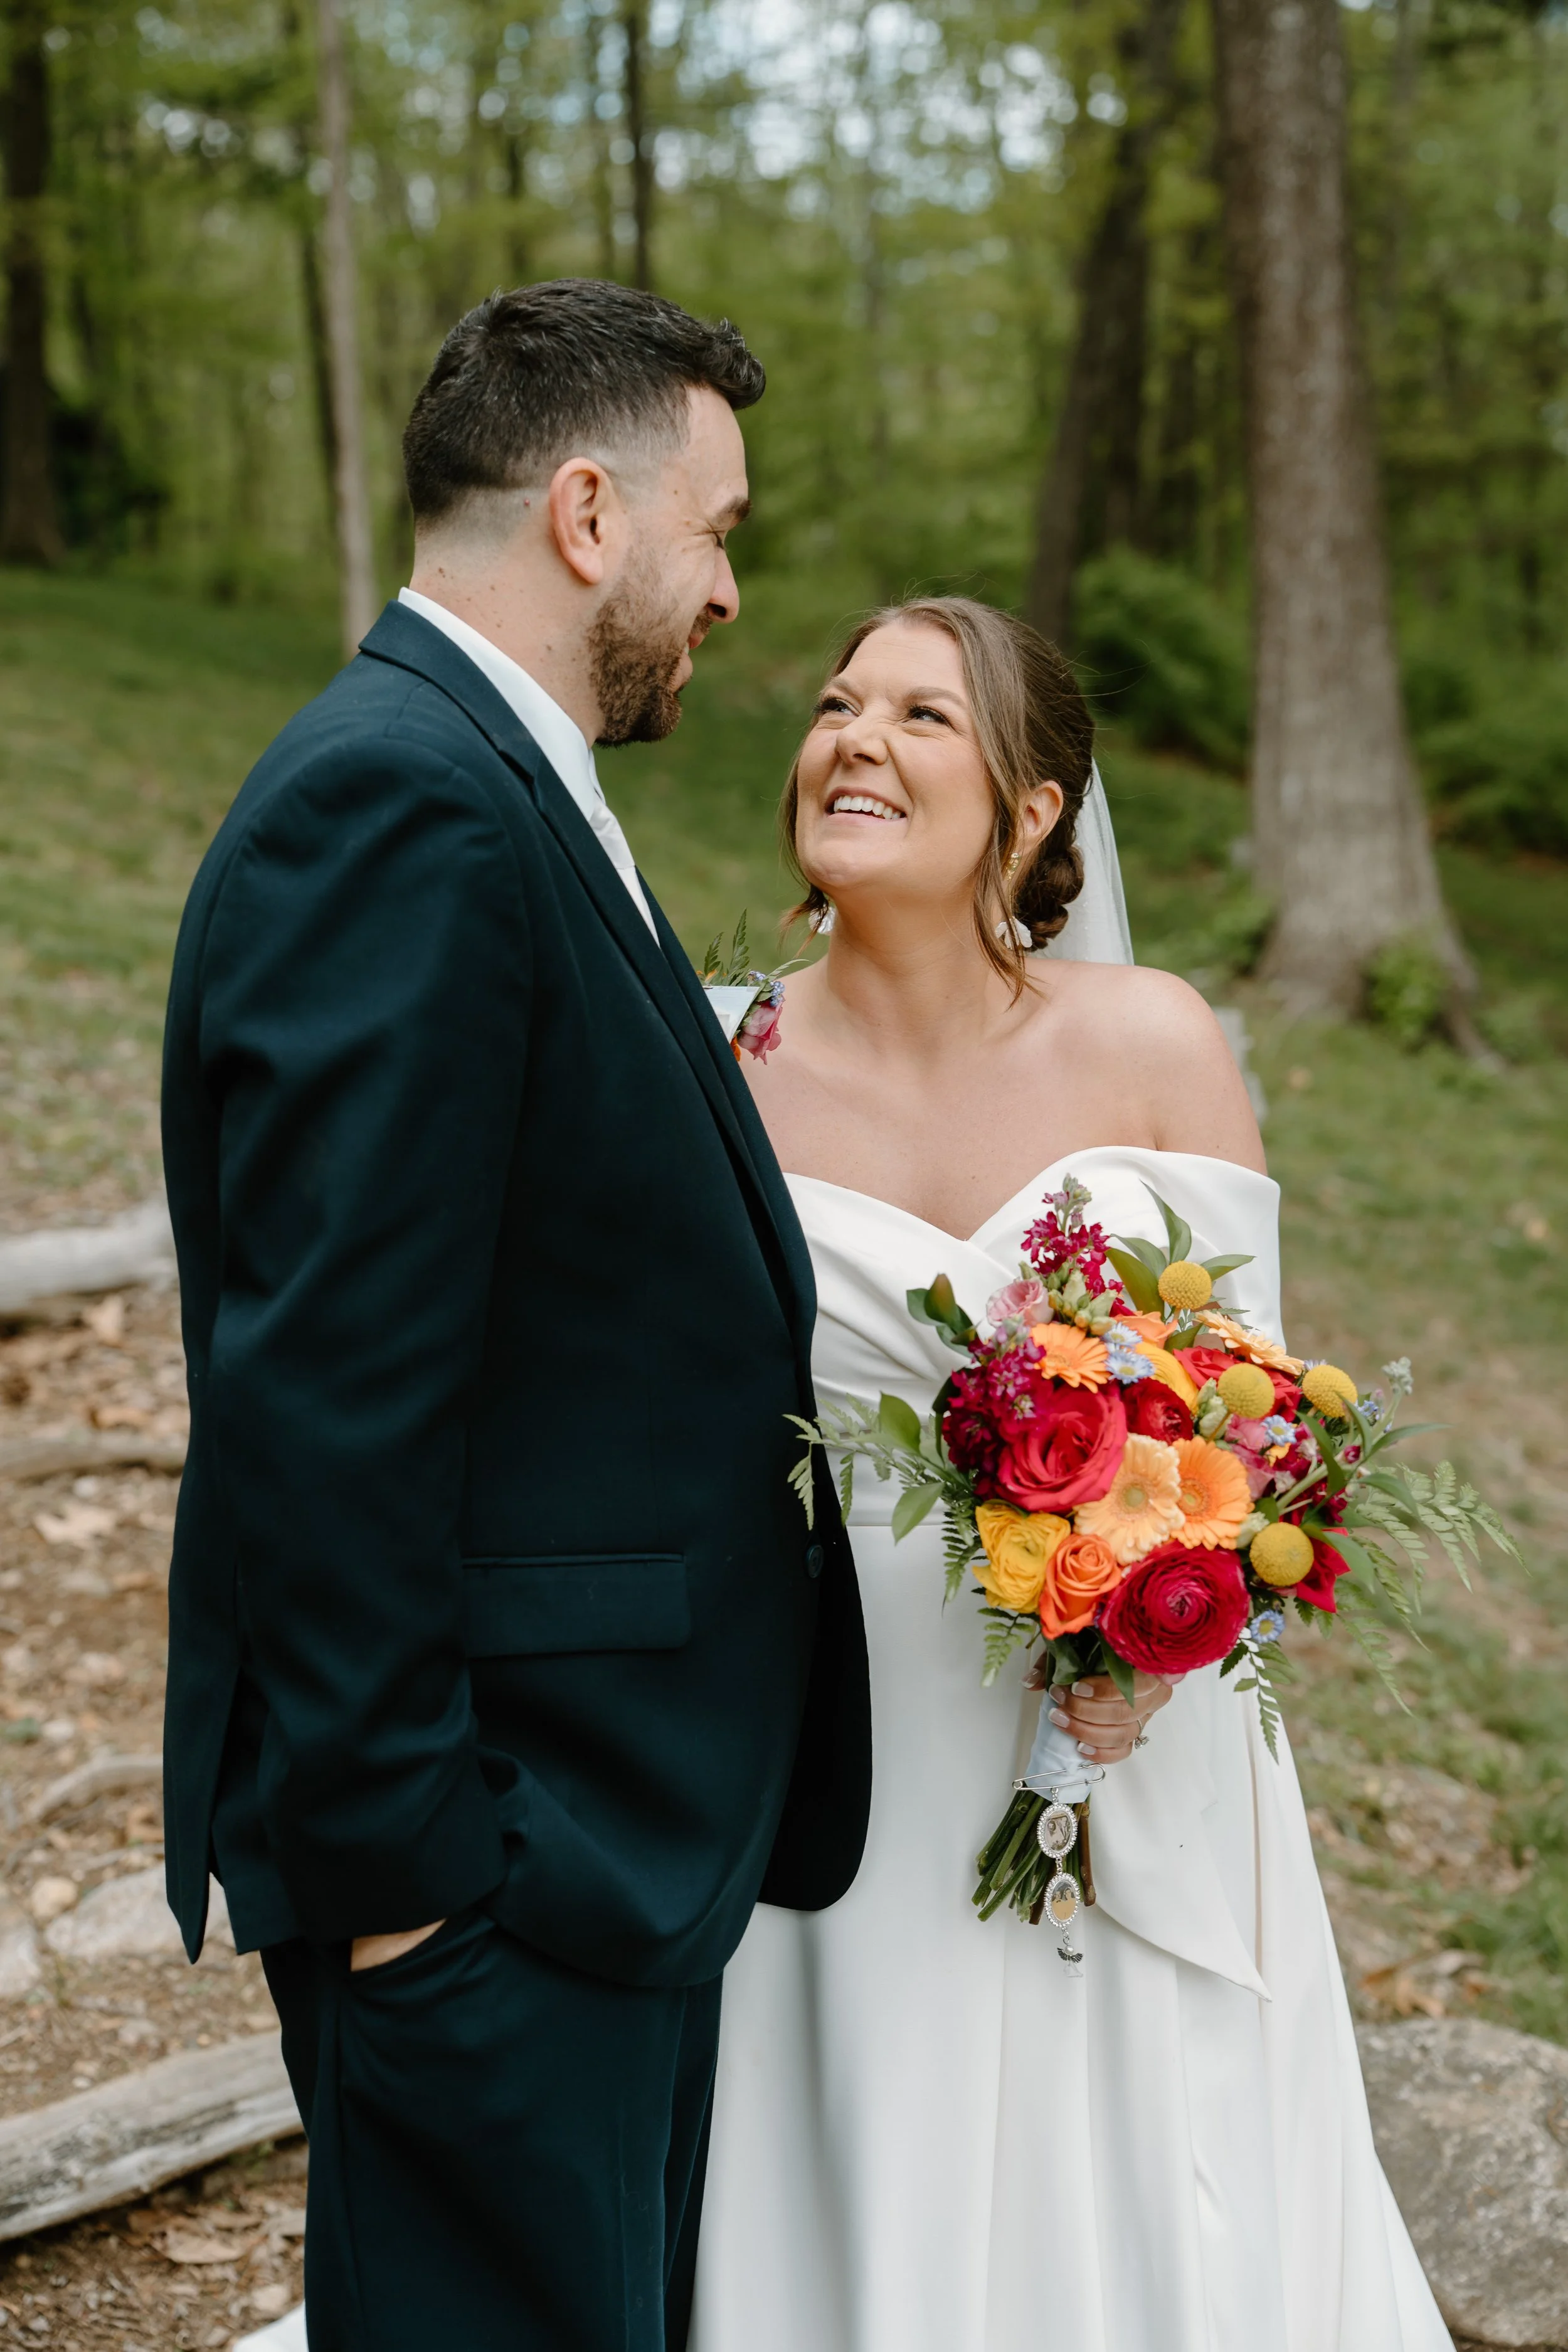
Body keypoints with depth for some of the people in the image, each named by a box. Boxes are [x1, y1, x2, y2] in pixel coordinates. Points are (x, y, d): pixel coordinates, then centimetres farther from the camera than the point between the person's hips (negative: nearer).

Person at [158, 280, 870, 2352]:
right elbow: (327, 1392, -24)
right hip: (499, 1860, -10)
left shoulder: (482, 797, 13)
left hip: (611, 1824, 10)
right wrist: (388, 1857, -21)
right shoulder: (405, 810, -20)